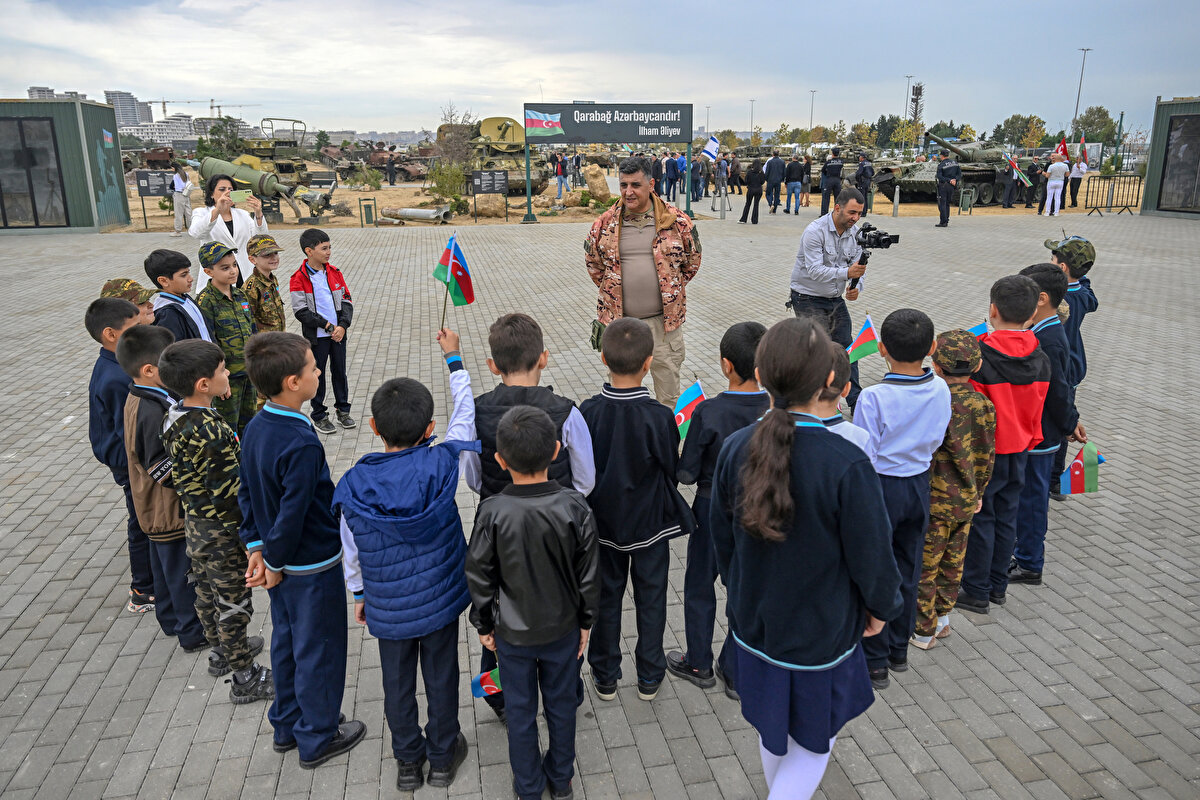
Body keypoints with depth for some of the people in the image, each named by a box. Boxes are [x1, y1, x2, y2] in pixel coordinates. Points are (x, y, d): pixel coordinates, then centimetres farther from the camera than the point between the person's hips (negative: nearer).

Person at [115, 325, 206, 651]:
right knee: (184, 571, 6)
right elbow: (163, 469, -28)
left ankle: (171, 619, 41)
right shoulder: (153, 412, -30)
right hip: (172, 511, -10)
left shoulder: (138, 399, 1)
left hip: (155, 509, 10)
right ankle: (193, 633, 20)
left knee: (166, 566, 24)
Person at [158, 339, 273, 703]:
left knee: (207, 593, 25)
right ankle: (245, 679, 23)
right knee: (233, 604, 7)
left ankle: (221, 652, 47)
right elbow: (229, 492, -28)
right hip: (221, 534, -9)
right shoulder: (213, 433, -31)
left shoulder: (174, 417, -3)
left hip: (194, 525, 9)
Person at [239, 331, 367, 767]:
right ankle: (317, 739, 28)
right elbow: (292, 514, -27)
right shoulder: (302, 444, -30)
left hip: (284, 564, 8)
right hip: (313, 567, -8)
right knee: (319, 651, 10)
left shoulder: (255, 428, -3)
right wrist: (273, 562, -12)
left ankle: (287, 725, 41)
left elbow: (246, 492, 4)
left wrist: (257, 547, 7)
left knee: (286, 642, 23)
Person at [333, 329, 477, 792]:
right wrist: (453, 358, 6)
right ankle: (443, 757, 39)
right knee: (441, 679, 19)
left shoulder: (352, 486, -18)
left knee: (398, 684, 21)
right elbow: (466, 415, -5)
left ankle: (408, 761, 41)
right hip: (441, 600, 0)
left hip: (387, 609, 1)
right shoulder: (442, 465, -22)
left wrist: (359, 593, 14)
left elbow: (351, 551, -5)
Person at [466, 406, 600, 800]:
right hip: (563, 628, 1)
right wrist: (586, 621, 6)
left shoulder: (492, 512, -23)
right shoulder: (575, 507, -21)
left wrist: (484, 625, 5)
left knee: (520, 709, 19)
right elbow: (588, 574, -10)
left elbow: (480, 577, -12)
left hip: (512, 633, -1)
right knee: (561, 704, 22)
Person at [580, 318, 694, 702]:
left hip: (603, 521, 2)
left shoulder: (588, 412, -18)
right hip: (650, 524, -2)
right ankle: (649, 677, 32)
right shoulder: (659, 416, -23)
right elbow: (671, 469, -11)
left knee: (606, 597, 18)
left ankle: (605, 677, 33)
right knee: (651, 598, 17)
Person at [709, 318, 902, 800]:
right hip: (822, 633, -4)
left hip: (754, 623, 5)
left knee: (772, 733, 28)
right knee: (813, 741, 22)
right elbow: (871, 553, -17)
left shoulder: (736, 449, -15)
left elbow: (721, 536, -1)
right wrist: (880, 606, 4)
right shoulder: (846, 465, -29)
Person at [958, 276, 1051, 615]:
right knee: (1006, 518, 16)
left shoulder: (979, 357, -22)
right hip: (1019, 451, 6)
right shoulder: (1040, 359, -4)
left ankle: (976, 592, 17)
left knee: (979, 520, 6)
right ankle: (997, 586, 30)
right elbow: (1036, 411, 7)